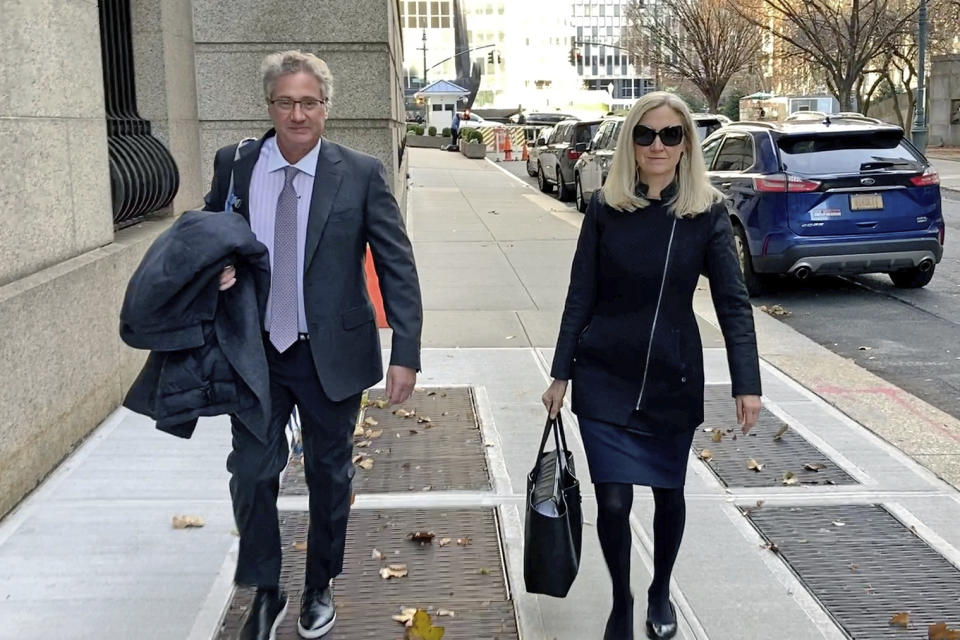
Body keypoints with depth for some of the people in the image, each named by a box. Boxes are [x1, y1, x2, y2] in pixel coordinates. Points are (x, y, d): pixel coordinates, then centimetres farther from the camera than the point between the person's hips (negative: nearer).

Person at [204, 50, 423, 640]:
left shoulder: (362, 174, -9)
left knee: (330, 475, 13)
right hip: (255, 351, 2)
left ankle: (320, 589, 35)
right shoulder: (234, 165, -2)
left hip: (333, 353, -1)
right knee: (252, 474, 3)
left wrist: (406, 353, -14)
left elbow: (398, 266, -8)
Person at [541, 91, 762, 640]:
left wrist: (748, 383, -15)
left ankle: (661, 592, 41)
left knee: (669, 492, 14)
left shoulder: (708, 212, -6)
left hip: (674, 378, 0)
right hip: (605, 378, 0)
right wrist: (561, 374, -1)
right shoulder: (605, 208, -4)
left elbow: (733, 302, -7)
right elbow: (581, 296, 0)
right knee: (613, 500, -2)